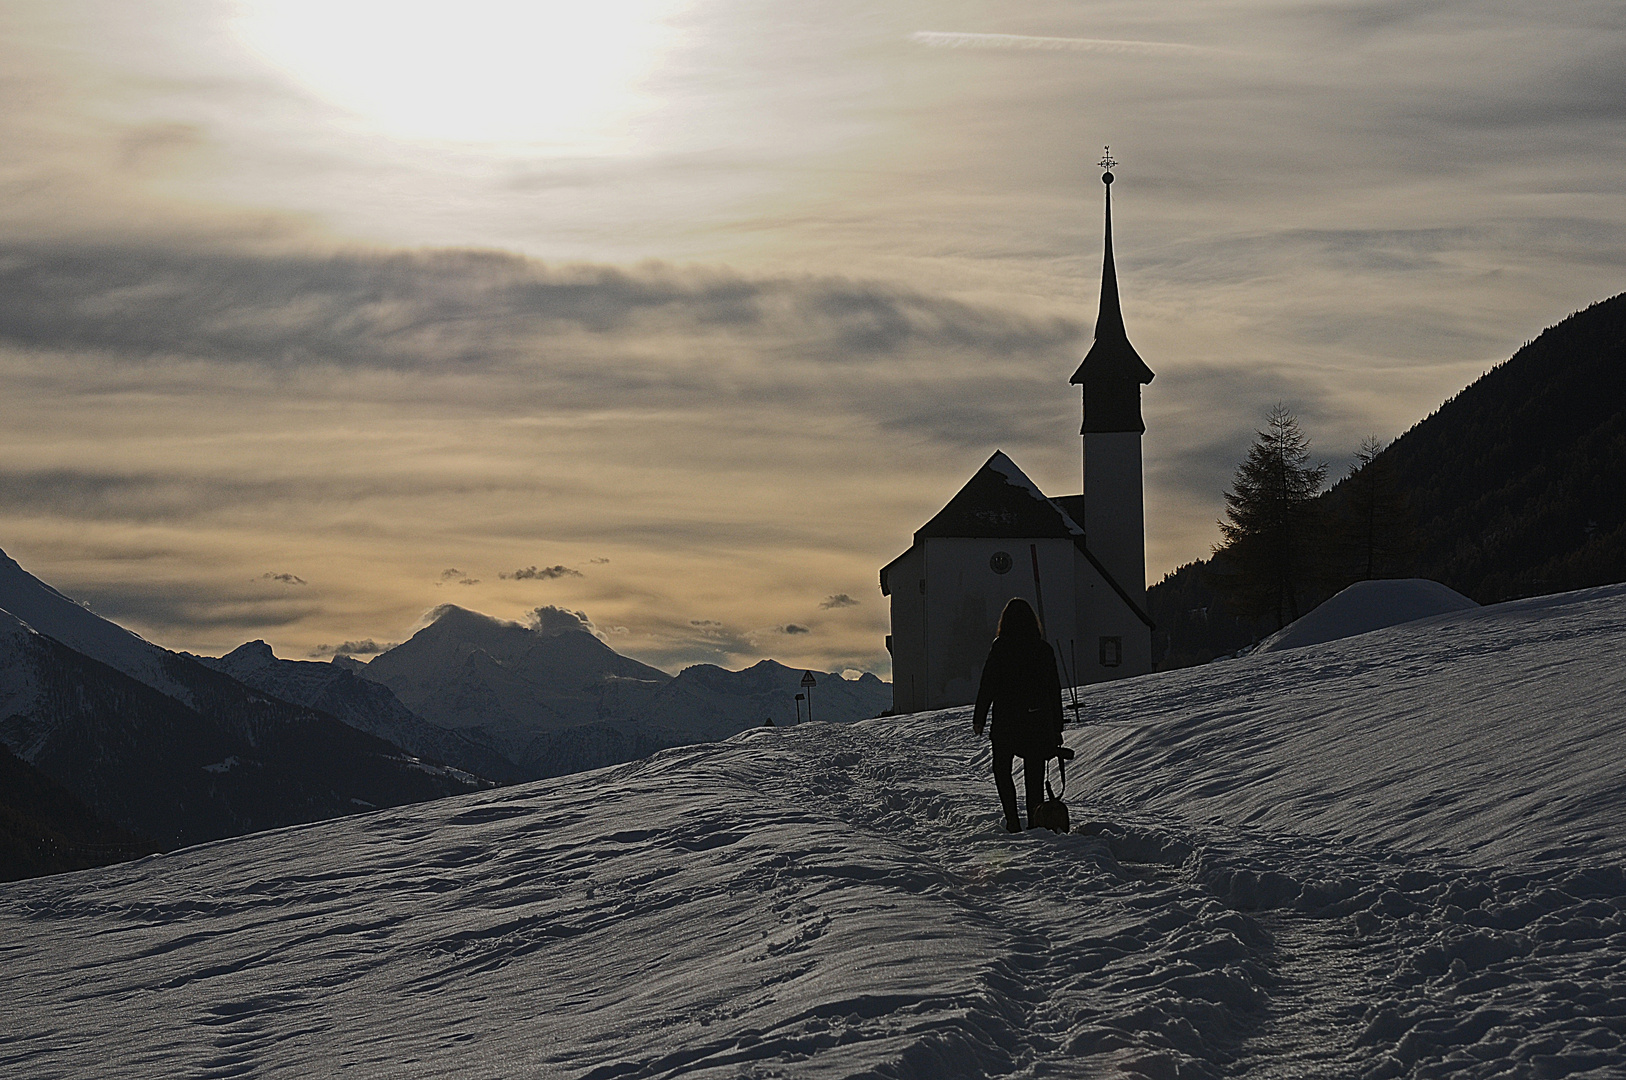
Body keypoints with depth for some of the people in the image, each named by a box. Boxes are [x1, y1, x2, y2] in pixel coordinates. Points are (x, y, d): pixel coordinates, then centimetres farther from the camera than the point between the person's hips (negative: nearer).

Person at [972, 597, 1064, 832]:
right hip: (1039, 722, 3)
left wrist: (979, 719, 3)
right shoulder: (1044, 649, 4)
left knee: (1002, 769, 12)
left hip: (1006, 720, -3)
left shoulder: (1000, 648, -7)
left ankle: (1013, 820, -2)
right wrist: (1057, 729, 15)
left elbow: (987, 685, -7)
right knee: (1034, 777, 9)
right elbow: (1055, 690, 8)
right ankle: (1035, 824, 6)